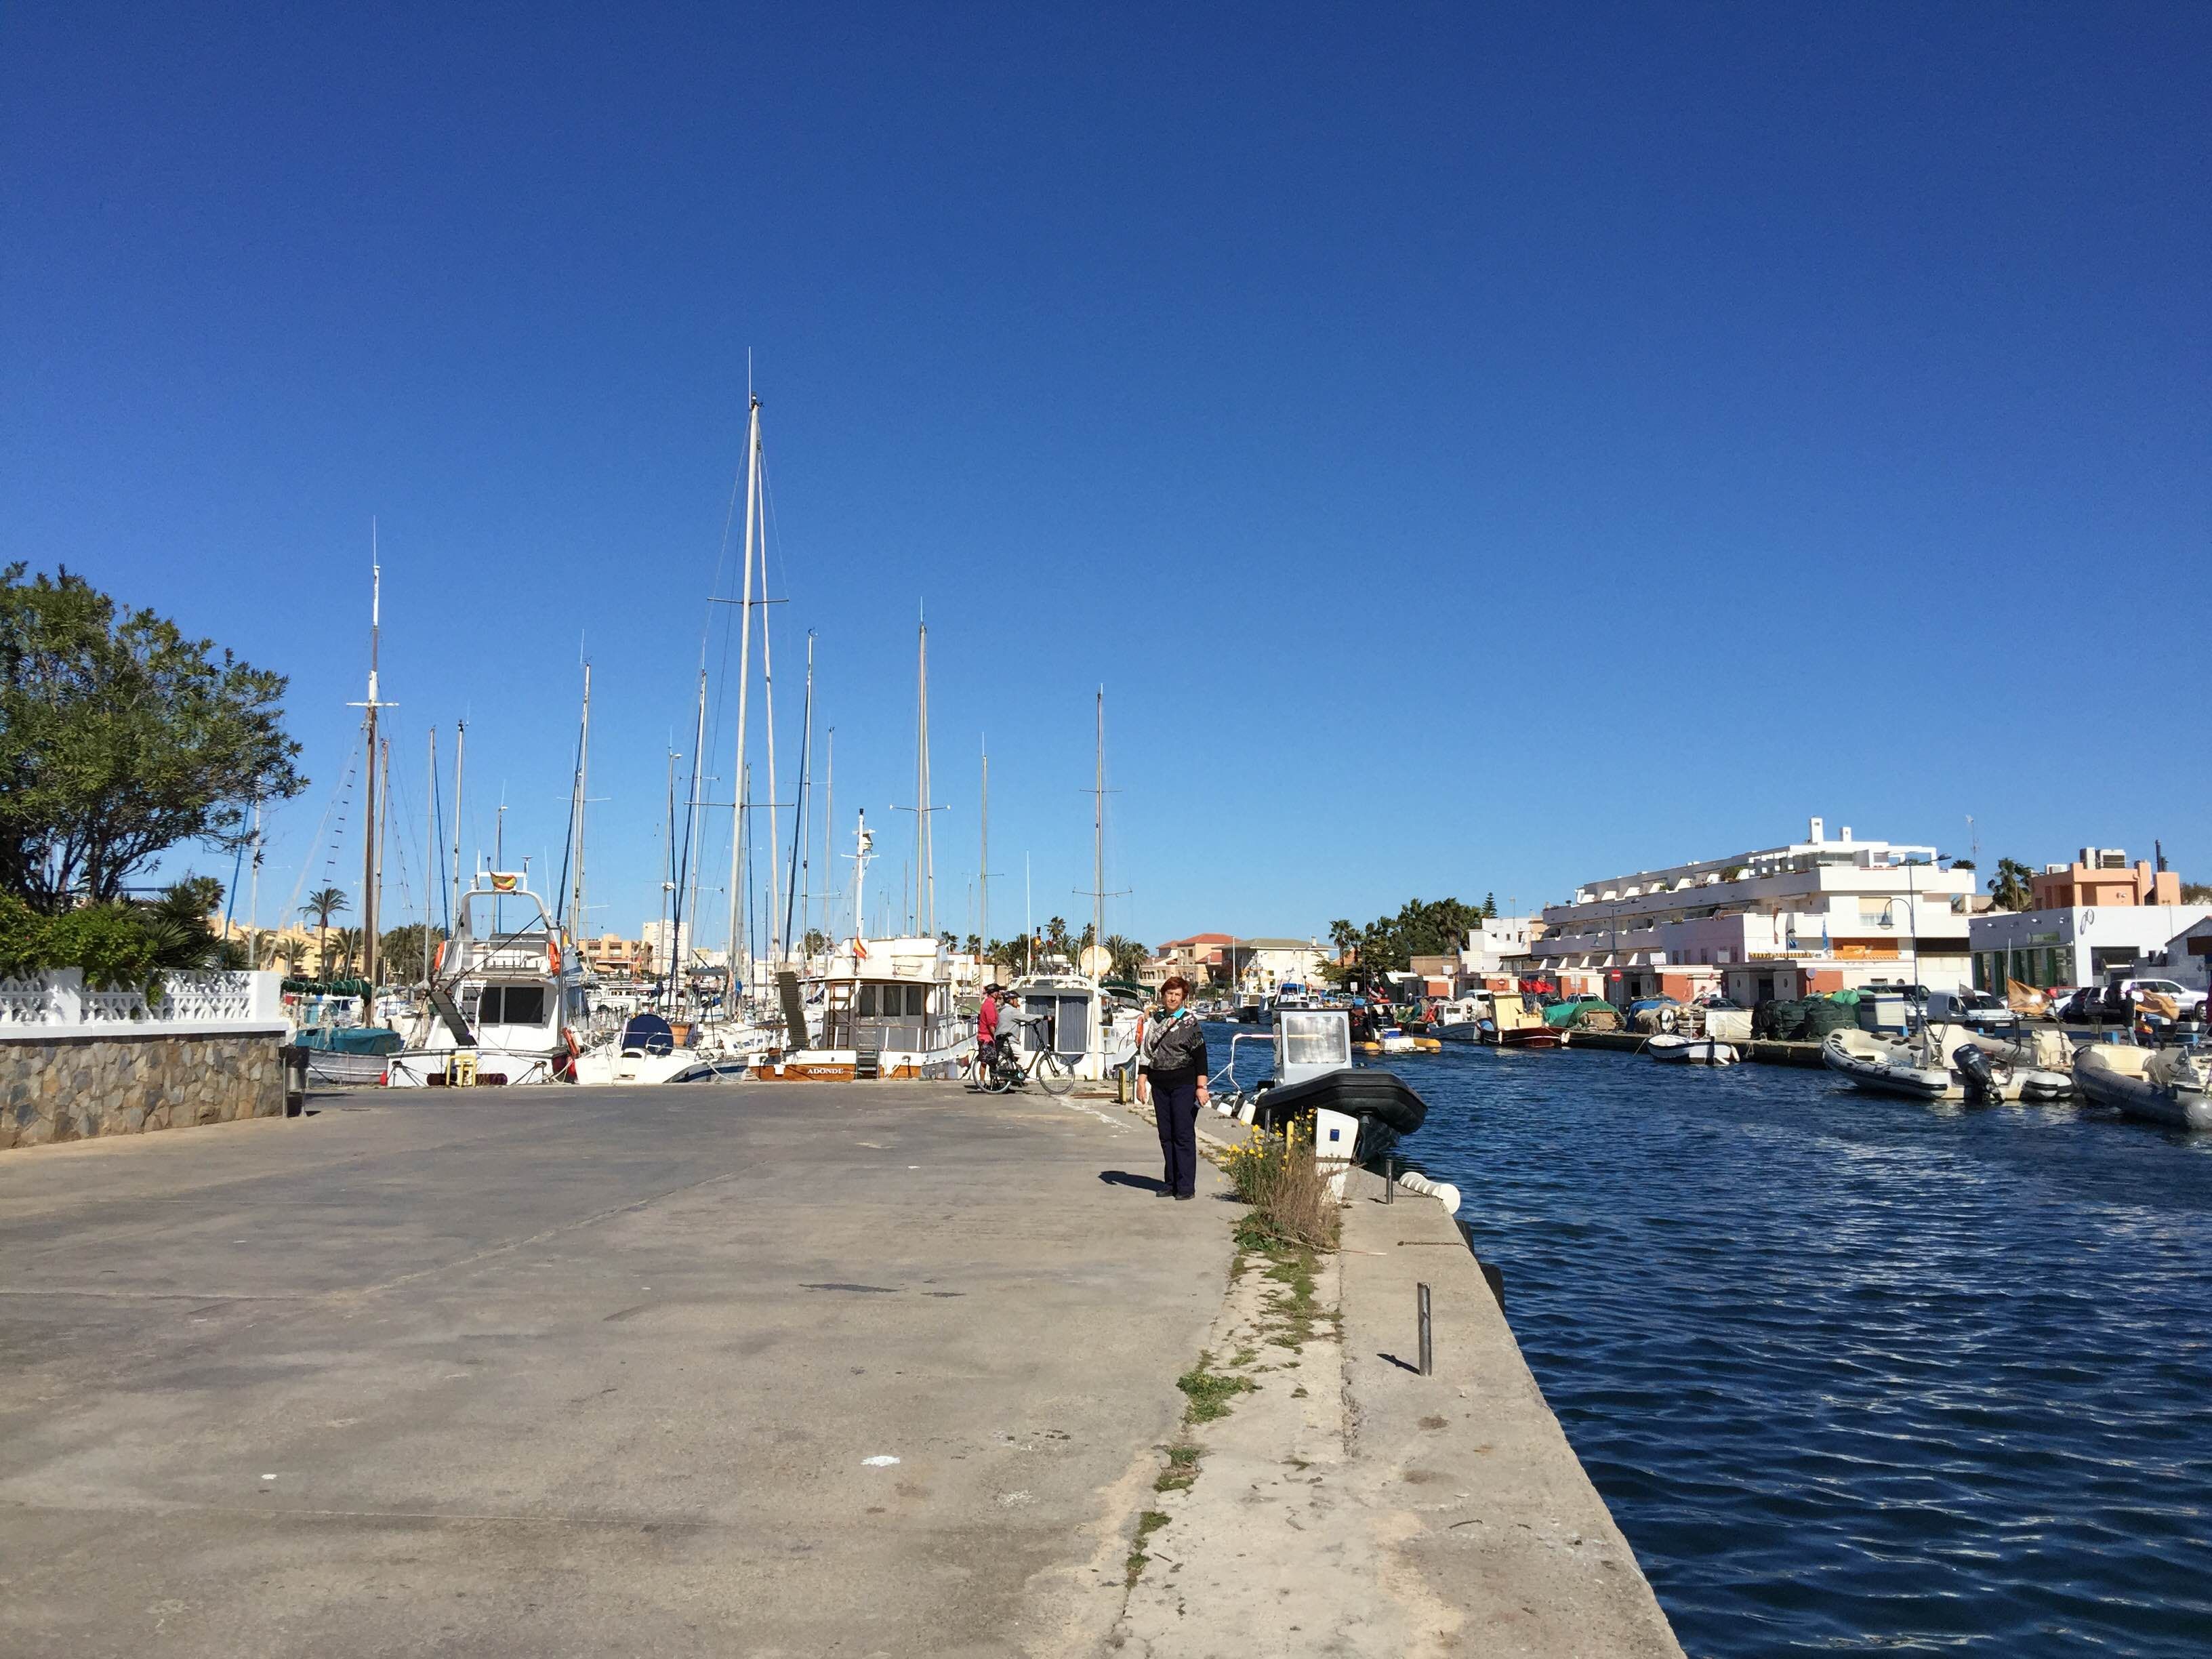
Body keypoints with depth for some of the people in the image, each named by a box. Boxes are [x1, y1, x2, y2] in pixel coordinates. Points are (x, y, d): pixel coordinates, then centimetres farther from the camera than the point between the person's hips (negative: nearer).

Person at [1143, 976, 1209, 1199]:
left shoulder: (1191, 1023, -3)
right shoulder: (1154, 1021, 11)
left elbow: (1200, 1057, -6)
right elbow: (1147, 1053, 16)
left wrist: (1201, 1086, -12)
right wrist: (1143, 1081, 10)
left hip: (1184, 1084, -5)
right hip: (1160, 1085, 5)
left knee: (1184, 1134, -6)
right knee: (1166, 1135, 8)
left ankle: (1186, 1186, -2)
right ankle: (1171, 1182, 15)